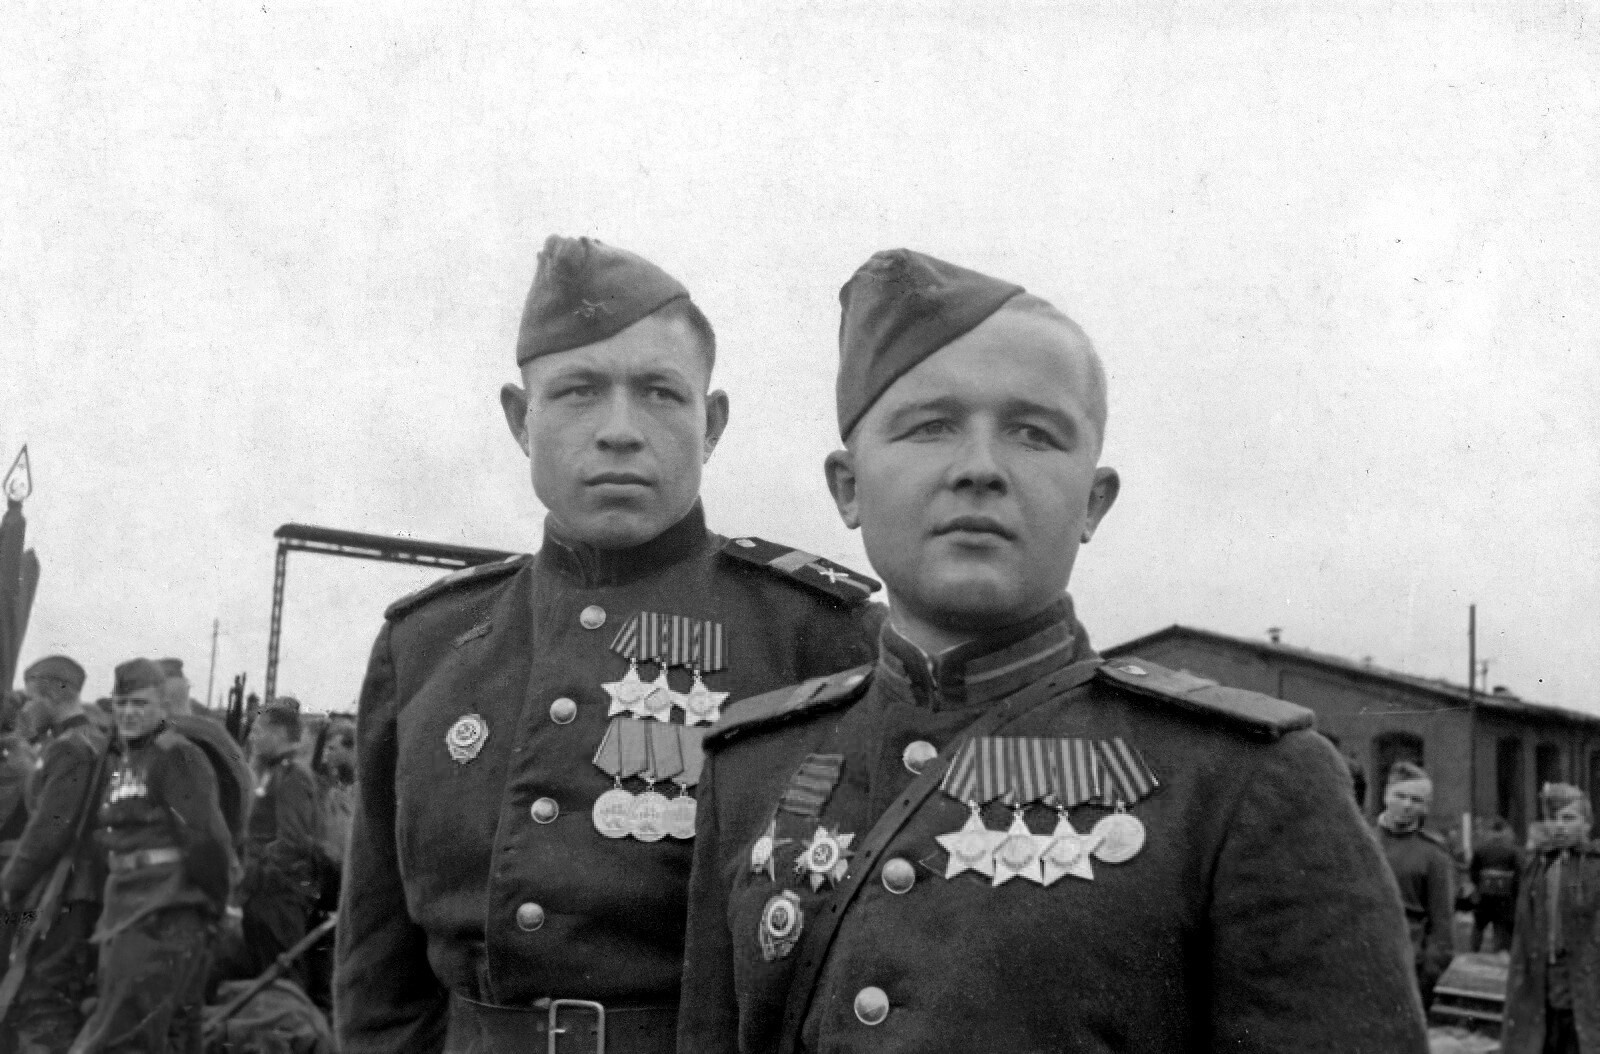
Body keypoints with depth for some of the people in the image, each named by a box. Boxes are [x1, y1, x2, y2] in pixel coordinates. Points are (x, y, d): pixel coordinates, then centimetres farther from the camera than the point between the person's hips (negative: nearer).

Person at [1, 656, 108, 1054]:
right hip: (86, 890, 10)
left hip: (64, 896, -9)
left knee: (39, 1005, -7)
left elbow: (50, 829, -20)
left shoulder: (69, 749, -15)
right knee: (72, 1001, 16)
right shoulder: (96, 741, 13)